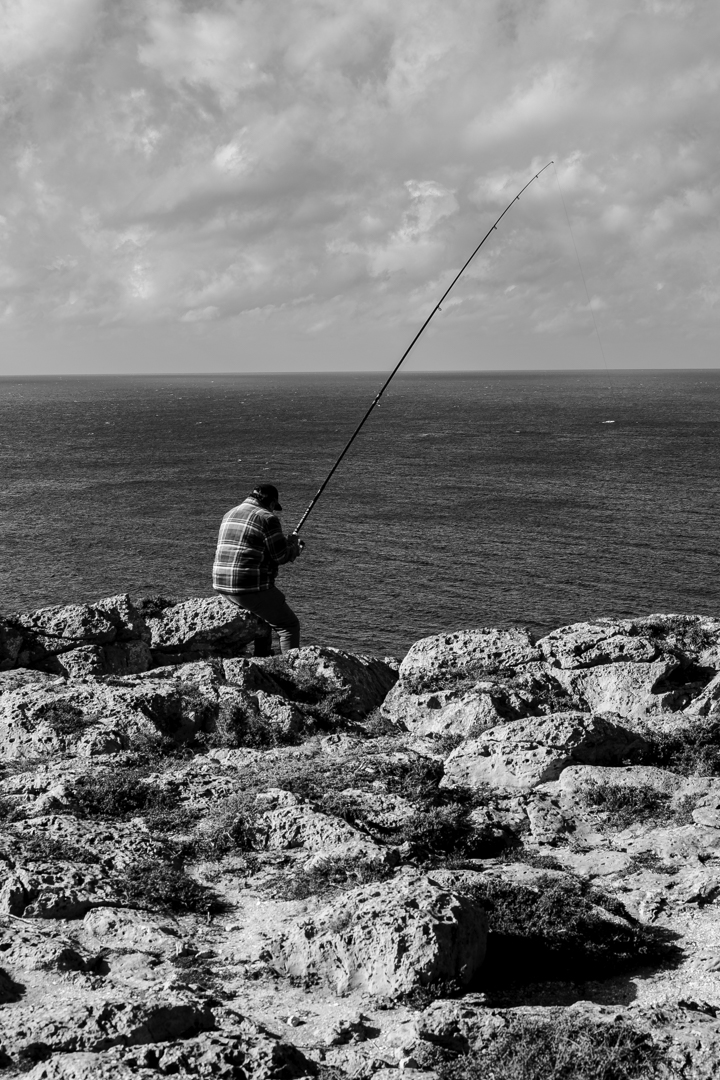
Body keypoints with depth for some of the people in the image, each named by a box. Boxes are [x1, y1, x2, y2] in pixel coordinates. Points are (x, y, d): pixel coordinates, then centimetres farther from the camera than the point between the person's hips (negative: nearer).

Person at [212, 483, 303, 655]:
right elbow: (281, 557, -9)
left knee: (265, 613, 32)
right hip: (250, 587, -8)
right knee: (289, 624, 2)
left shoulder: (230, 514, 17)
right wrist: (293, 545, 13)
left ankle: (263, 656, 33)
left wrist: (287, 545, 24)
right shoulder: (267, 518, -9)